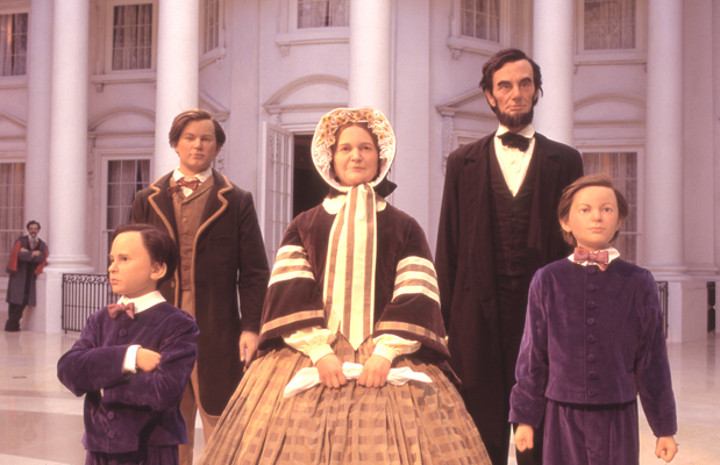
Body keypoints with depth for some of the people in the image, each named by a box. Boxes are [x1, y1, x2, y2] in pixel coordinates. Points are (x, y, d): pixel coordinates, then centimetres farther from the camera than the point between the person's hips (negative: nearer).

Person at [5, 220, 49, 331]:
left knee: (23, 301, -3)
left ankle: (12, 324, 7)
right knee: (15, 300, -8)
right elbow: (19, 255, -14)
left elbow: (42, 258, -8)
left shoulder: (42, 245, 11)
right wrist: (34, 254, -7)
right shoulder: (21, 241, 4)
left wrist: (27, 253, -11)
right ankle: (12, 325, -3)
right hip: (18, 274, -2)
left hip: (31, 276, 2)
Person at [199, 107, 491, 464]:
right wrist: (319, 351, -12)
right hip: (310, 360, 1)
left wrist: (385, 353, -13)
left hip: (389, 362, 0)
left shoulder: (404, 228, 13)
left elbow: (416, 299, 1)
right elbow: (289, 296, 2)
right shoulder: (304, 226, 14)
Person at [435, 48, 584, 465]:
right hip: (480, 318, 0)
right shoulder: (463, 162, 10)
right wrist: (445, 321, 2)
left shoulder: (565, 161, 9)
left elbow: (576, 242, 7)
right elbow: (448, 248, 8)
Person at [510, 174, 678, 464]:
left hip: (617, 417, 0)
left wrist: (664, 428, 6)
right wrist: (525, 417, 4)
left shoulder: (639, 283, 0)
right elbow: (533, 355, 4)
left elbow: (652, 360, 4)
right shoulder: (548, 280, -1)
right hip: (563, 416, 0)